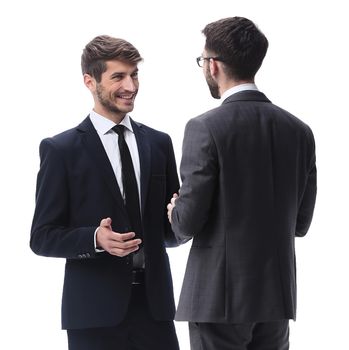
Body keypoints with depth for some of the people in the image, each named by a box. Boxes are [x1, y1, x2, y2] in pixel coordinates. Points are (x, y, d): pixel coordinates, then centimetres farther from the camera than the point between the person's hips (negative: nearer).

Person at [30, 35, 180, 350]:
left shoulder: (159, 143, 11)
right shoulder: (60, 149, -1)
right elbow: (43, 237, -3)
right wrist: (95, 238, -19)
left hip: (154, 300, 3)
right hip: (95, 309, -3)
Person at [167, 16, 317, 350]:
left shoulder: (205, 128, -12)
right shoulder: (299, 131, 4)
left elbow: (188, 223, -12)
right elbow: (300, 222, 9)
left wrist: (177, 213, 10)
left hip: (220, 297, -5)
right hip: (277, 296, 5)